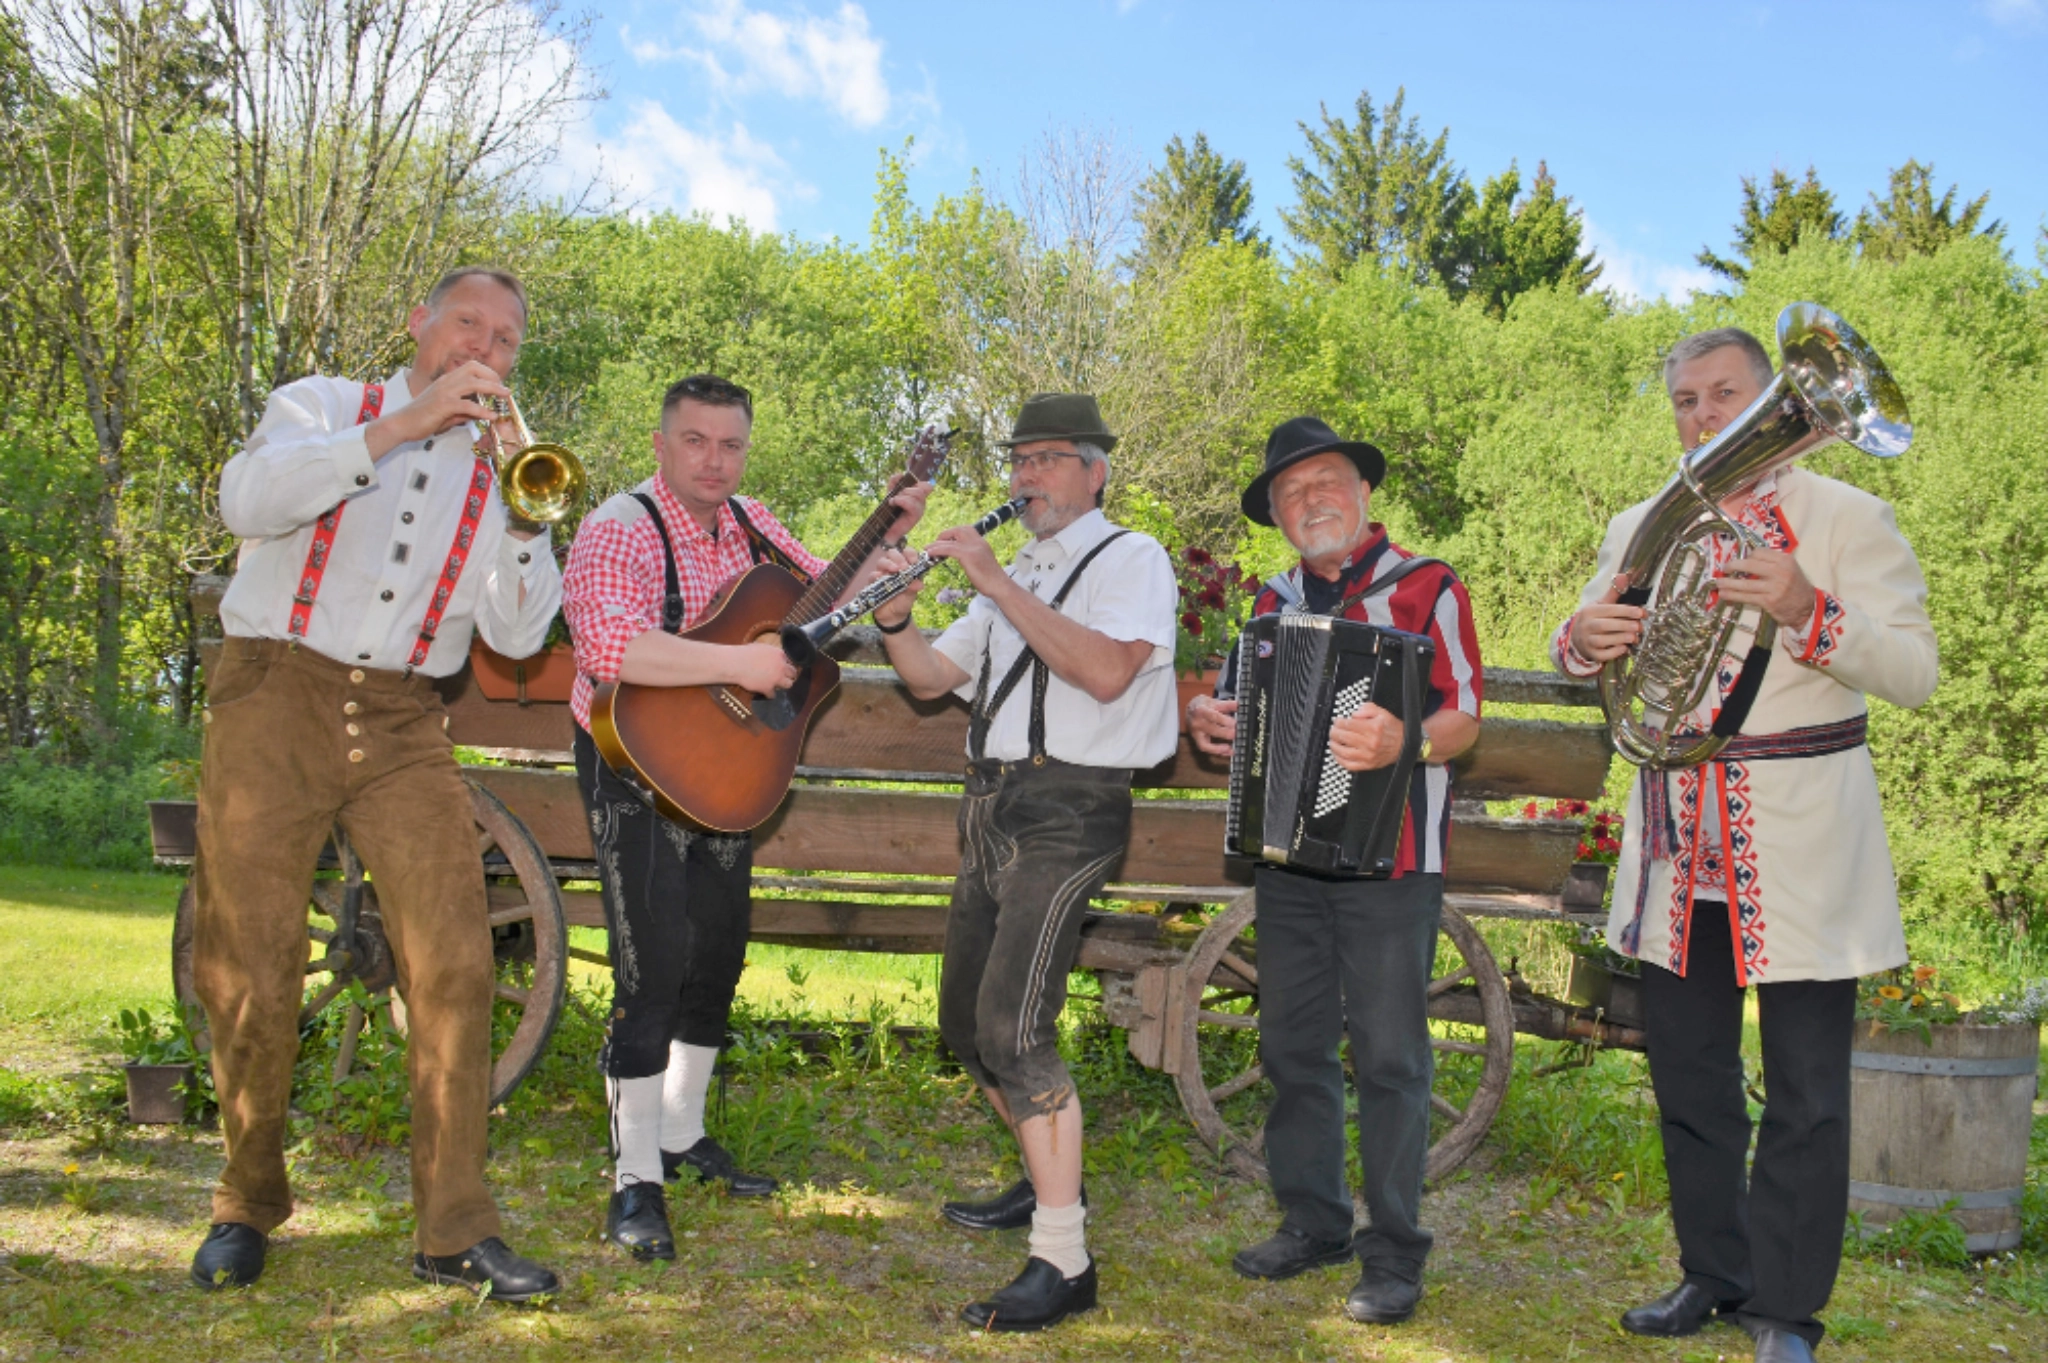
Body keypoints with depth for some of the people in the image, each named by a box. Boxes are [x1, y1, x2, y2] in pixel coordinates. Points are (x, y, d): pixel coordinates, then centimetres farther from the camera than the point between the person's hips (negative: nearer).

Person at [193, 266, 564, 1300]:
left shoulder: (499, 469, 14)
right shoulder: (323, 407, 11)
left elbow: (515, 636, 3)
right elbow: (247, 500, -12)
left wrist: (522, 524, -12)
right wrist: (405, 424, -14)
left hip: (402, 727, 2)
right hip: (275, 703, -1)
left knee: (455, 962, -9)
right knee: (249, 973, 0)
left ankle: (454, 1228, 0)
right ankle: (247, 1204, 21)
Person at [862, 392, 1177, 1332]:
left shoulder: (1130, 558, -3)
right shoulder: (1016, 575, 21)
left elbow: (1105, 671, -21)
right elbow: (931, 678, 19)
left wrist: (998, 584, -20)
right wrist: (893, 618, -1)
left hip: (1068, 809, -9)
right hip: (992, 806, 9)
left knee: (1013, 1027, -18)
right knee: (967, 1025, 15)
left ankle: (1064, 1263, -12)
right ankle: (1049, 1181, 34)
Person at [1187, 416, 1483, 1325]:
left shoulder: (1425, 589, -1)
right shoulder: (1274, 605, 14)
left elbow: (1464, 718, -8)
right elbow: (1233, 697, 23)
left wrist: (1406, 744, -29)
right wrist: (1205, 721, 0)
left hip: (1389, 861, -5)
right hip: (1288, 858, 5)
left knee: (1388, 1055, -2)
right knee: (1293, 1046, 10)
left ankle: (1393, 1255, 9)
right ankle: (1312, 1223, 24)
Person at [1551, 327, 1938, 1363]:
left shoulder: (1846, 518, -2)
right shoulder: (1638, 528, 11)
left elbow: (1915, 672, -9)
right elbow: (1578, 654, 14)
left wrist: (1805, 611, -27)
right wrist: (1583, 639, -11)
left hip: (1801, 847, -4)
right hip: (1679, 848, 4)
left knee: (1805, 1094, 1)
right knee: (1688, 1080, 12)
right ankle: (1715, 1275, 29)